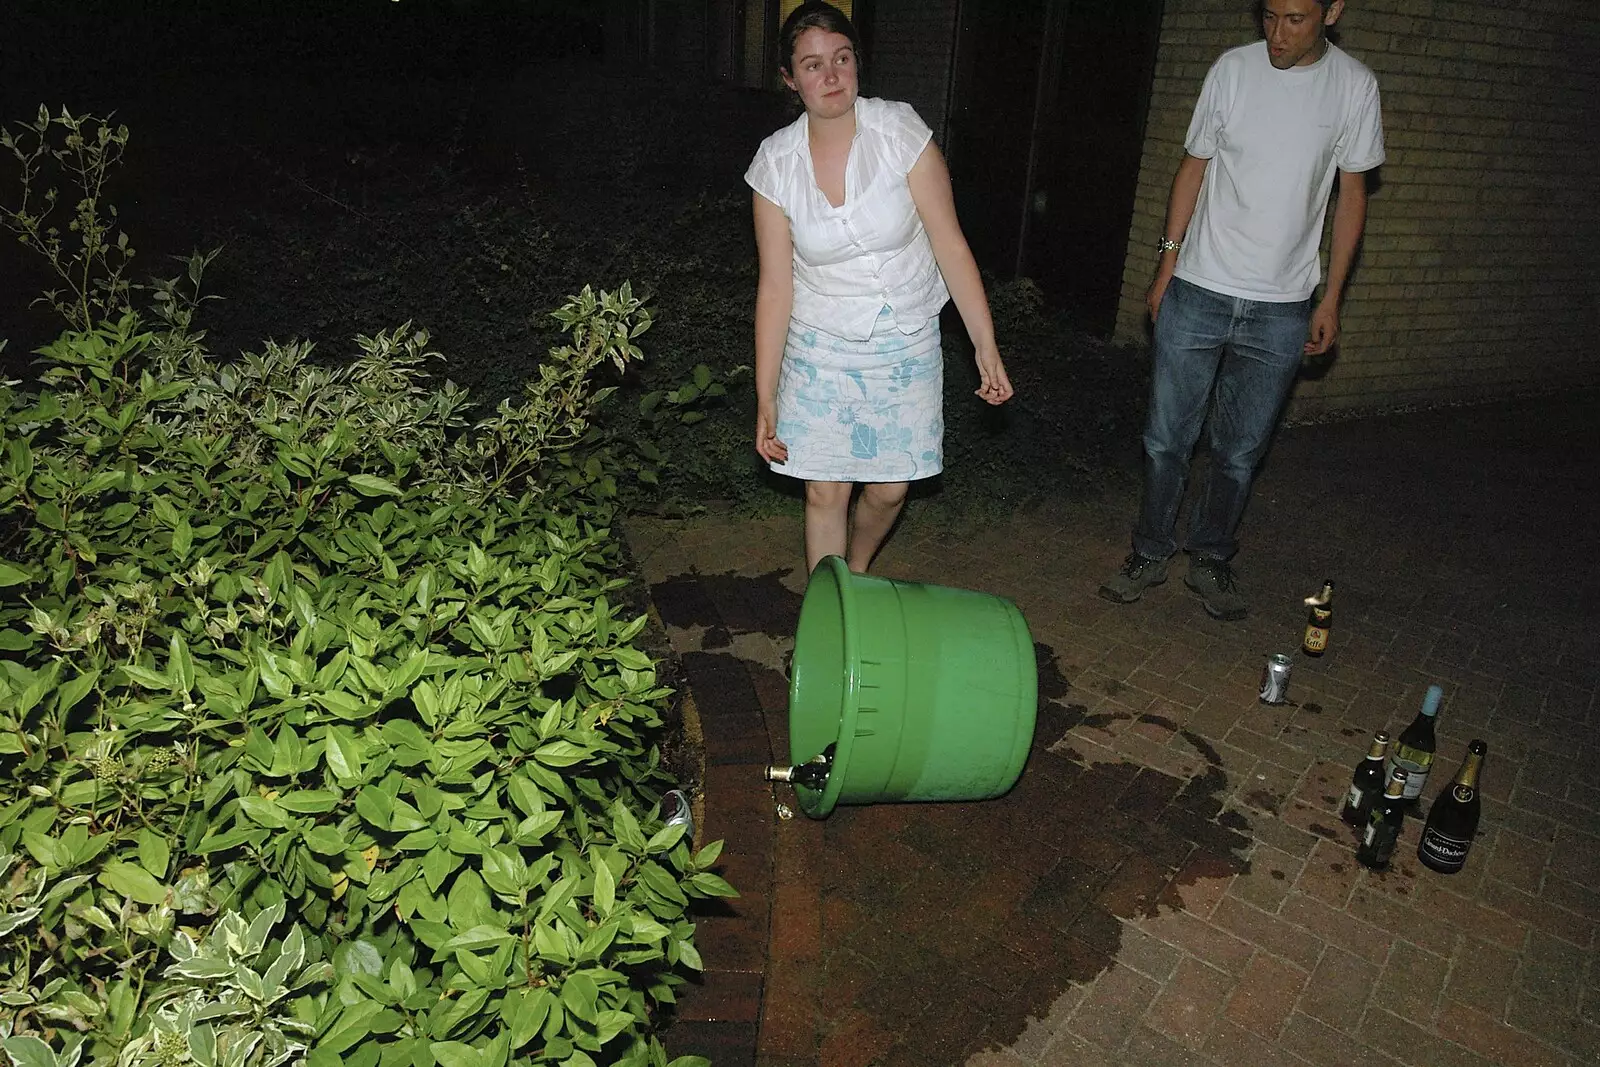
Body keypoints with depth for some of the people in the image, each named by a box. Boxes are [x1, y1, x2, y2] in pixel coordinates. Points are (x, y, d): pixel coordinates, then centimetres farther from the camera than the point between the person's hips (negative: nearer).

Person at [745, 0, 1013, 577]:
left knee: (888, 490, 9)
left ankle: (857, 570, 42)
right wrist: (766, 399, -7)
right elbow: (775, 287, -6)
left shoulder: (901, 131, -12)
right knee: (825, 492, 4)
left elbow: (951, 247, -10)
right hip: (821, 350, 0)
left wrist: (986, 348, -12)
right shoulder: (776, 163, -9)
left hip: (906, 344, 0)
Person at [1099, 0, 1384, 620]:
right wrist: (1167, 264, 4)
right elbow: (1194, 167, 7)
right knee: (1167, 439, 5)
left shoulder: (1354, 86, 0)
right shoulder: (1233, 69, -1)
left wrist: (1331, 298, 2)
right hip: (1198, 293, 0)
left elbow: (1351, 193, 5)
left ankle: (1211, 560, 26)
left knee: (1241, 452, 8)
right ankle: (1151, 552, 22)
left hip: (1282, 310, 0)